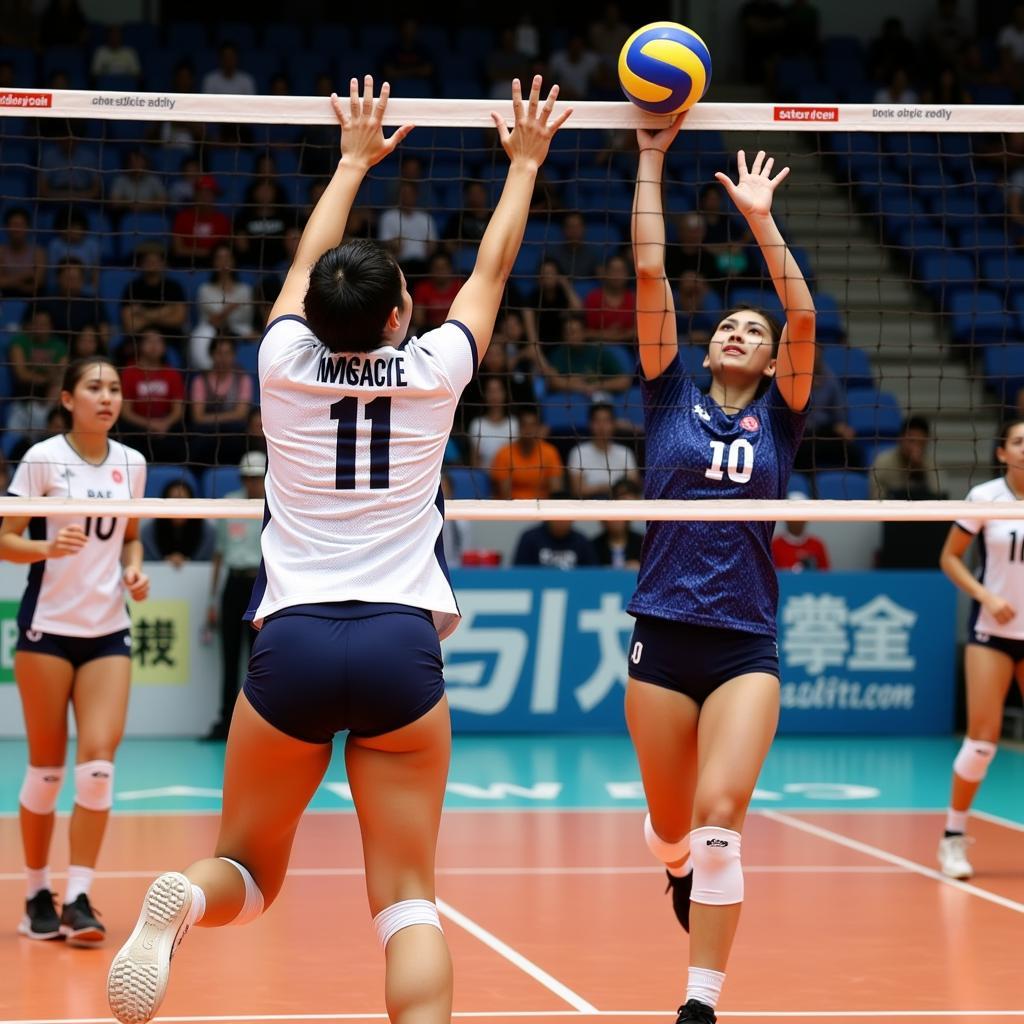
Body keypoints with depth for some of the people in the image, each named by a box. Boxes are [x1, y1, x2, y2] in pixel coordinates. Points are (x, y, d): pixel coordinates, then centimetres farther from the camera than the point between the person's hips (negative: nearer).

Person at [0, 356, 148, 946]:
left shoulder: (132, 464, 6)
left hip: (109, 631, 3)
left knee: (99, 760, -9)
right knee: (47, 767, 1)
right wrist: (48, 548, -26)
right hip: (48, 626, -3)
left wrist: (134, 569, 0)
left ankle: (78, 898, -6)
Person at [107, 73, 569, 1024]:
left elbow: (307, 263, 24)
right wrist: (524, 165, 33)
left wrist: (353, 162, 38)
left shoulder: (286, 364, 3)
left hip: (292, 643, 1)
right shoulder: (431, 371, 1)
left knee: (249, 871, 13)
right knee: (407, 900, 1)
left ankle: (182, 899, -22)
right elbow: (493, 268, 19)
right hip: (401, 644, -1)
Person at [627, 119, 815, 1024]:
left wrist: (761, 220, -7)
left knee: (720, 816, -16)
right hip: (663, 632, 1)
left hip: (746, 643, -1)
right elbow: (650, 274, 3)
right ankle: (681, 871, 48)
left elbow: (804, 316, -7)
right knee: (673, 827, 11)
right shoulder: (672, 399, 8)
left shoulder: (778, 415, 8)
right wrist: (651, 162, 2)